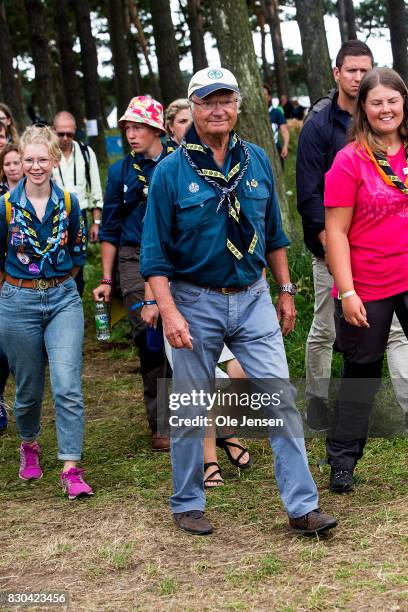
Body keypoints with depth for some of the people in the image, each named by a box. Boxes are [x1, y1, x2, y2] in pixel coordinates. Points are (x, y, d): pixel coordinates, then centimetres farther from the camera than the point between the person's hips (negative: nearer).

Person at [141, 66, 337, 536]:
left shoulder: (257, 161, 4)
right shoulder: (171, 172, -7)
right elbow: (155, 253, -8)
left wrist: (285, 292, 14)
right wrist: (169, 313, -16)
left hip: (253, 299, 3)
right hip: (196, 303, -2)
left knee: (282, 399, -4)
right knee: (190, 409, 8)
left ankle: (302, 506, 2)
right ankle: (187, 504, 24)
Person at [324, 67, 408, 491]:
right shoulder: (350, 161, -9)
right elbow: (335, 231, -10)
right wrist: (347, 292, -16)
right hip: (369, 289, -3)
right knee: (362, 372, 9)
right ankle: (342, 460, 24)